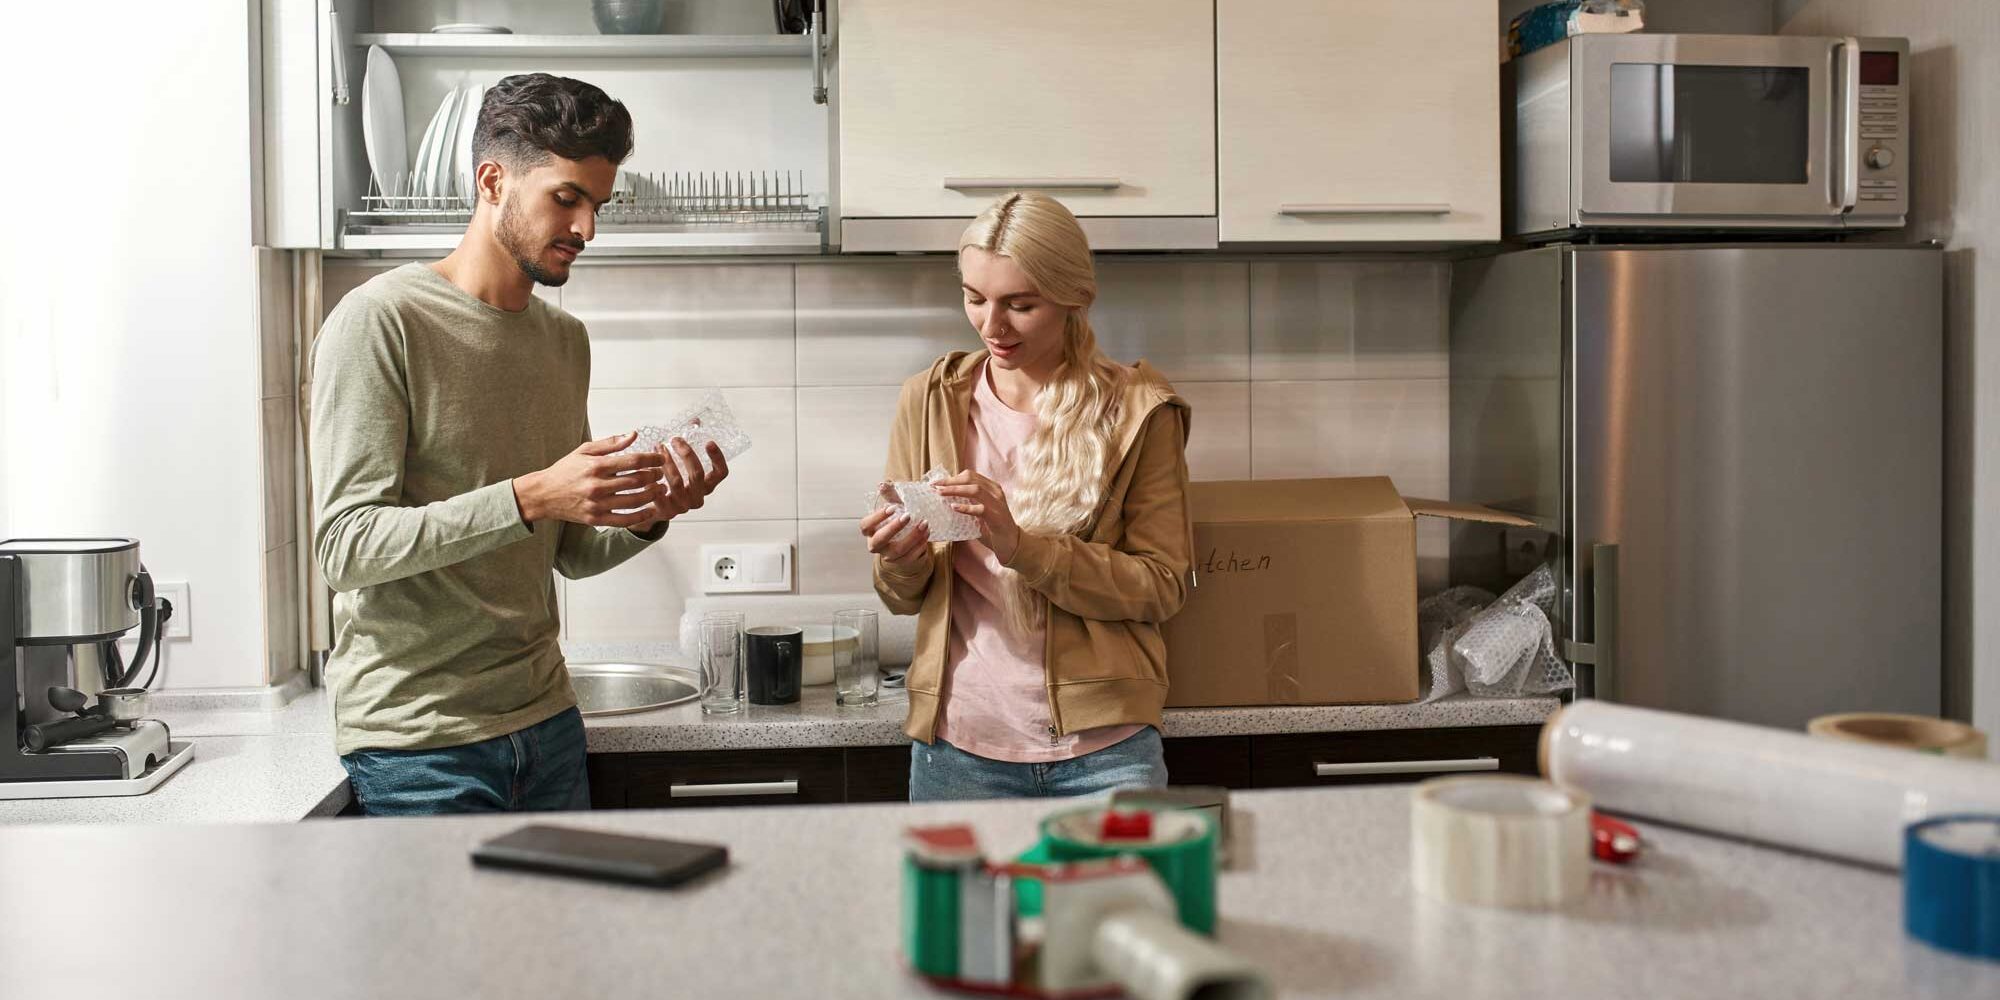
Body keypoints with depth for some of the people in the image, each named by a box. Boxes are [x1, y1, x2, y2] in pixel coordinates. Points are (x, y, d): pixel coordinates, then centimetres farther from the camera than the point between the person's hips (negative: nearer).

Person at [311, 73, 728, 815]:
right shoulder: (379, 321, -11)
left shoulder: (565, 338, 11)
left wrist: (644, 517, -6)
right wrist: (528, 498, -27)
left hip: (545, 719, 7)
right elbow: (346, 544, -19)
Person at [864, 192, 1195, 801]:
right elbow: (904, 598, 9)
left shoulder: (1138, 411, -3)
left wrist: (1022, 546, -19)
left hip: (1103, 748, -2)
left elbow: (1162, 587, -6)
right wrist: (901, 561, -15)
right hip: (958, 744, 2)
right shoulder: (930, 400, 4)